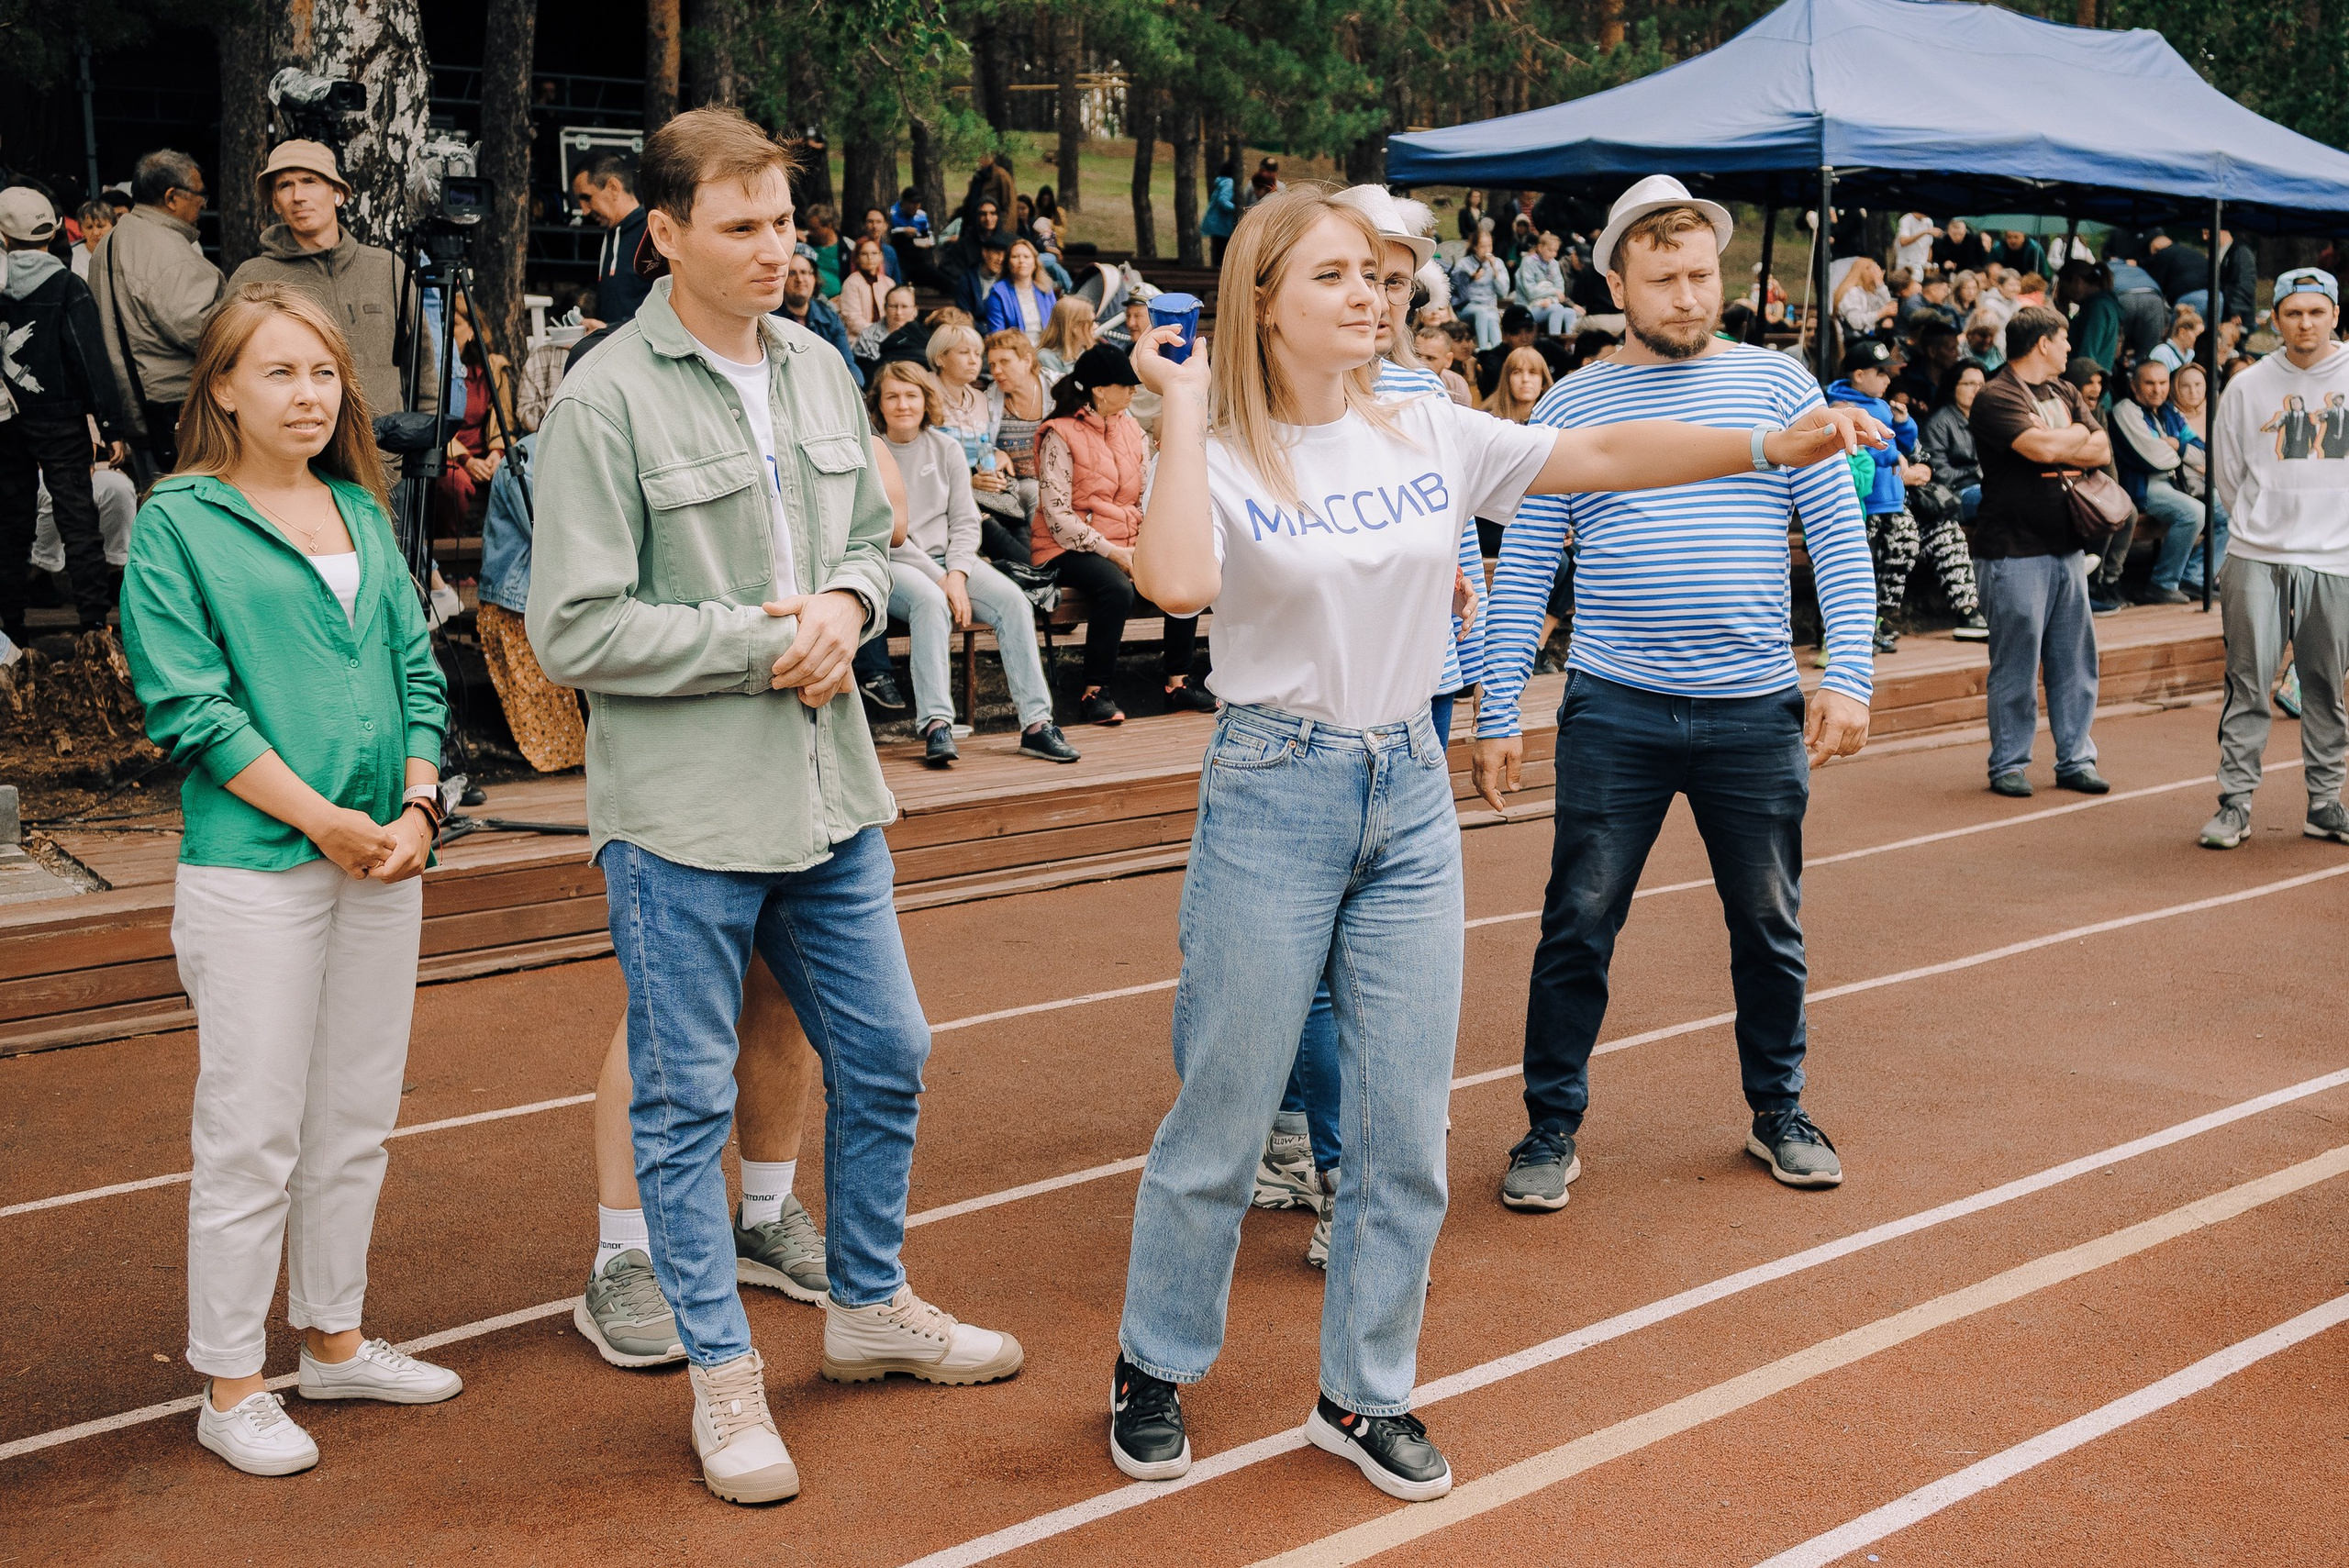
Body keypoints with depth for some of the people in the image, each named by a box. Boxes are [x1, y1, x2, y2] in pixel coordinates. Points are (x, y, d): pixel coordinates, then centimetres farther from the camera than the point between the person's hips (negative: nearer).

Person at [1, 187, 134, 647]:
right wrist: (112, 425, -12)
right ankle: (95, 623, -7)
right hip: (59, 420, -3)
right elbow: (91, 359, -14)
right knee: (78, 519, -1)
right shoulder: (66, 286, -10)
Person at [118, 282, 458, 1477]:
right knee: (252, 1133, 1)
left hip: (384, 858, 6)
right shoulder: (178, 522, -5)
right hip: (253, 869, -6)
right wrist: (325, 820, -14)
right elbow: (189, 708, -11)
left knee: (357, 1120, 14)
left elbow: (417, 671, 12)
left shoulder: (362, 512, 12)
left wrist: (417, 807, -3)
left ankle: (334, 1337, 30)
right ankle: (229, 1386, 14)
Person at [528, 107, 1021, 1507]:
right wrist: (759, 643, -16)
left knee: (885, 1056, 16)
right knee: (688, 1100, 6)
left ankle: (871, 1305, 37)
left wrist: (846, 603, -6)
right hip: (683, 814, -6)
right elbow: (575, 630, -15)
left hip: (830, 792, 7)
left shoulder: (818, 370, 7)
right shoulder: (605, 402, -12)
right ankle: (725, 1375, 21)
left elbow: (874, 539, 17)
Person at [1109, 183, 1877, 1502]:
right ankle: (1156, 1366, 27)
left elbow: (1601, 460, 2)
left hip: (1410, 795, 4)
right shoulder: (1223, 455, -8)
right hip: (1275, 794, -4)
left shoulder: (1430, 436, 5)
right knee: (1225, 1112, 5)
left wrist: (1775, 446, -6)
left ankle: (1365, 1392, 24)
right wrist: (1185, 410, -20)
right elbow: (1176, 583, -28)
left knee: (1409, 1124, 7)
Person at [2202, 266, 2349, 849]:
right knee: (2247, 685, -3)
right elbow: (2227, 472, 13)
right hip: (2258, 559, 0)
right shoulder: (2247, 387, 4)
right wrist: (2262, 522, 12)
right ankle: (2234, 803, 1)